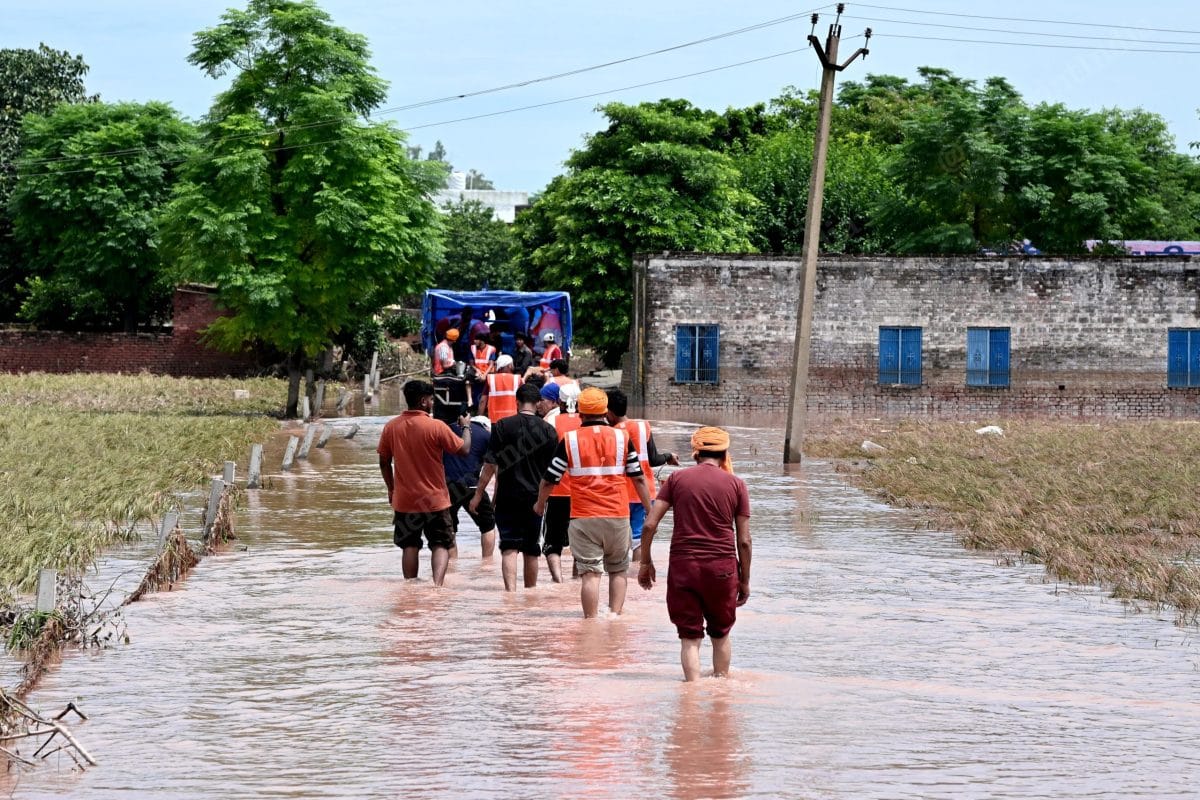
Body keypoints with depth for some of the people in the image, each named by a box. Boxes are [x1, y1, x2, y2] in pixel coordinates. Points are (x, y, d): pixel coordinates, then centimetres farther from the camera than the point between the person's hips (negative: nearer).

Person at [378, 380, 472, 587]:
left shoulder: (391, 427, -2)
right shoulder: (436, 427, -14)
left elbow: (384, 462, 6)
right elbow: (464, 449, -6)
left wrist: (391, 489, 19)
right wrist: (466, 427, 12)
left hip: (404, 500, 3)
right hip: (435, 500, -3)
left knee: (410, 546, 14)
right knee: (441, 545, 5)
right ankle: (437, 583, -15)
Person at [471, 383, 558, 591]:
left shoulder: (502, 426, -6)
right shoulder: (548, 430, 0)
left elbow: (490, 465, -6)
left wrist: (478, 494, 1)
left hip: (508, 496, -2)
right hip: (535, 497, 2)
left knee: (509, 547, -5)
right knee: (531, 549, 13)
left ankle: (510, 590, -22)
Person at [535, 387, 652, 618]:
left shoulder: (569, 441, -1)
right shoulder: (622, 438, 3)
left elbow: (549, 480, 4)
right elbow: (638, 478, 8)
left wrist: (540, 505, 23)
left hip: (583, 518, -1)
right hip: (618, 515, 1)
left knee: (590, 573, 0)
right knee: (618, 570, 16)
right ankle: (615, 615, 5)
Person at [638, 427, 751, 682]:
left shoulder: (677, 479, 3)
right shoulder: (735, 484, 2)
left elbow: (650, 524, -2)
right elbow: (744, 541, 2)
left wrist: (645, 562, 9)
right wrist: (744, 580, 11)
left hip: (683, 565, 0)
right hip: (722, 567, 0)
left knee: (690, 637, 4)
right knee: (721, 634, 19)